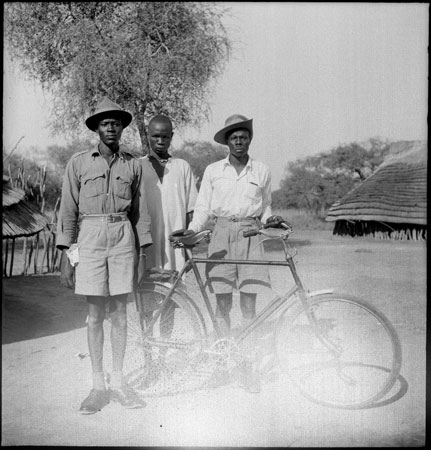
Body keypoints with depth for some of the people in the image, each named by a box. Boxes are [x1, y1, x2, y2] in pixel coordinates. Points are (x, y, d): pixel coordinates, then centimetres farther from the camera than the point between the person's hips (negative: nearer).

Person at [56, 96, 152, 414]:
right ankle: (98, 385, 13)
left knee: (120, 311, 5)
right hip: (90, 236, -1)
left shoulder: (133, 165, 8)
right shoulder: (79, 163, 4)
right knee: (96, 313, 3)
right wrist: (66, 256, -1)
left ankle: (118, 382, 16)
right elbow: (68, 210, 4)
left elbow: (140, 211, 11)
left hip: (123, 236, 1)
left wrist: (142, 251, 7)